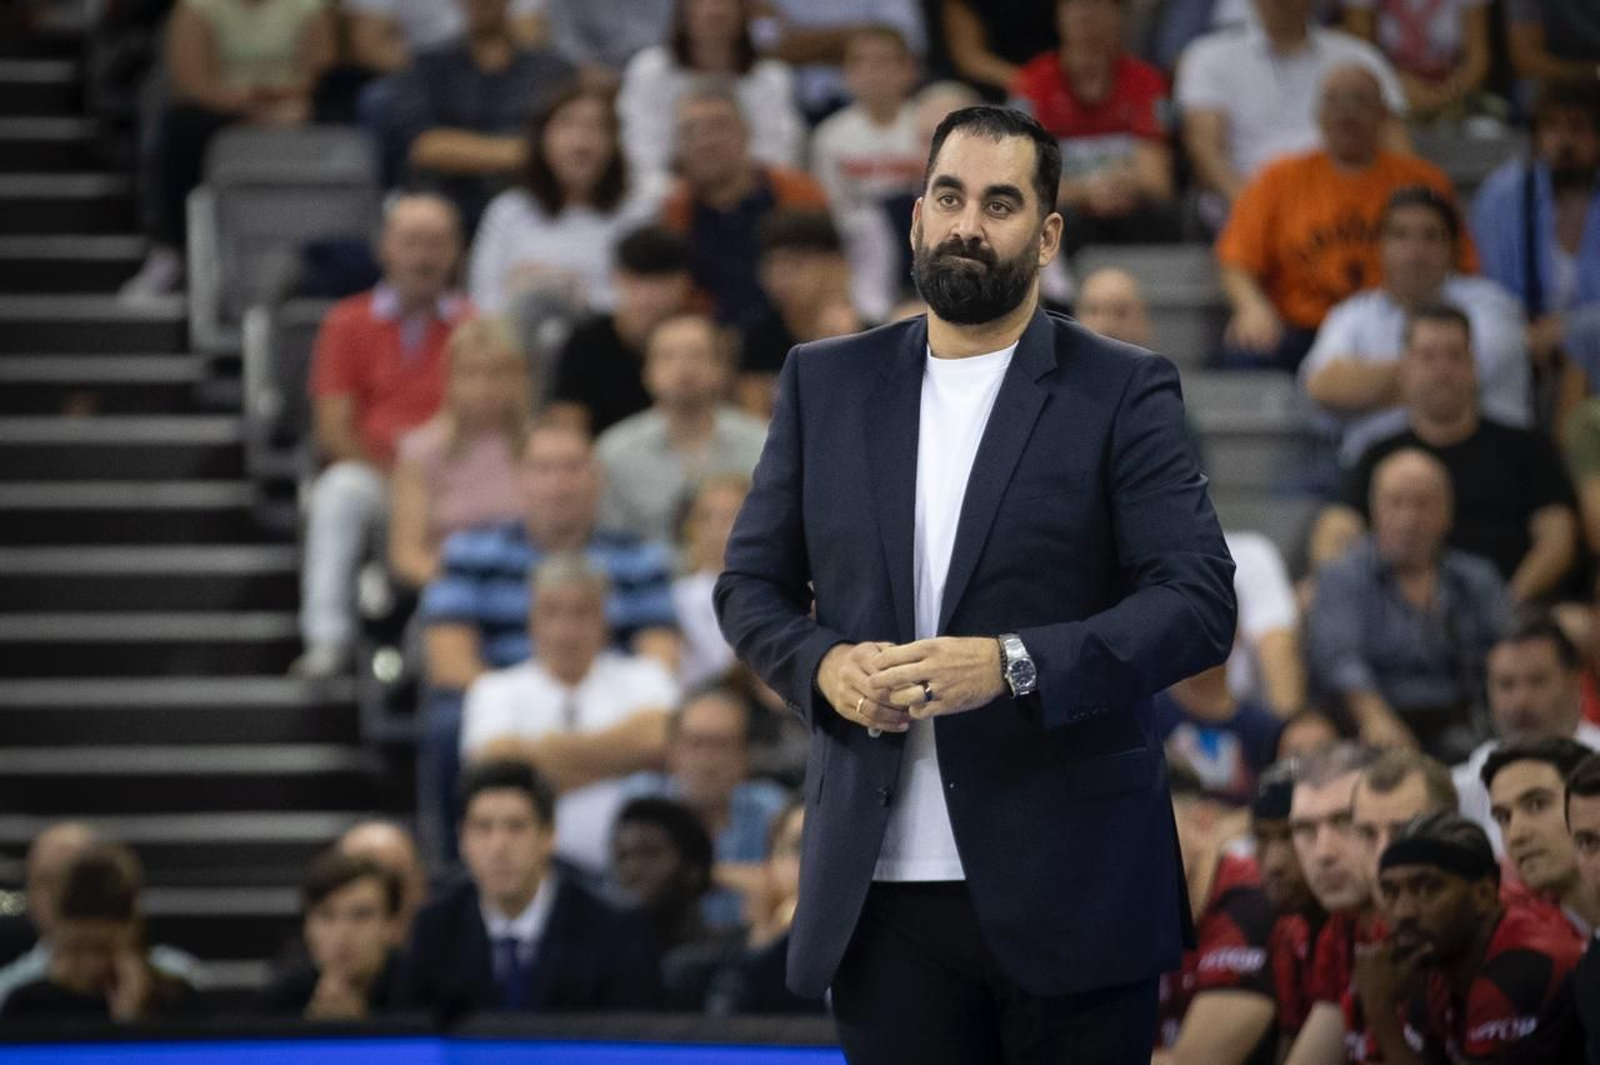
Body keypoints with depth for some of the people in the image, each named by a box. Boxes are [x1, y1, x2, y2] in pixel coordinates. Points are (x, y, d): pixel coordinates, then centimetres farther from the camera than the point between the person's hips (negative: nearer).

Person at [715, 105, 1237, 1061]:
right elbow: (750, 584, 15)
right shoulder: (827, 384, 12)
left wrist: (1015, 665, -20)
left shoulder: (1123, 393, 1)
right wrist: (824, 663, -7)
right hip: (882, 890, 3)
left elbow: (1200, 601, -7)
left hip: (1069, 886, -3)